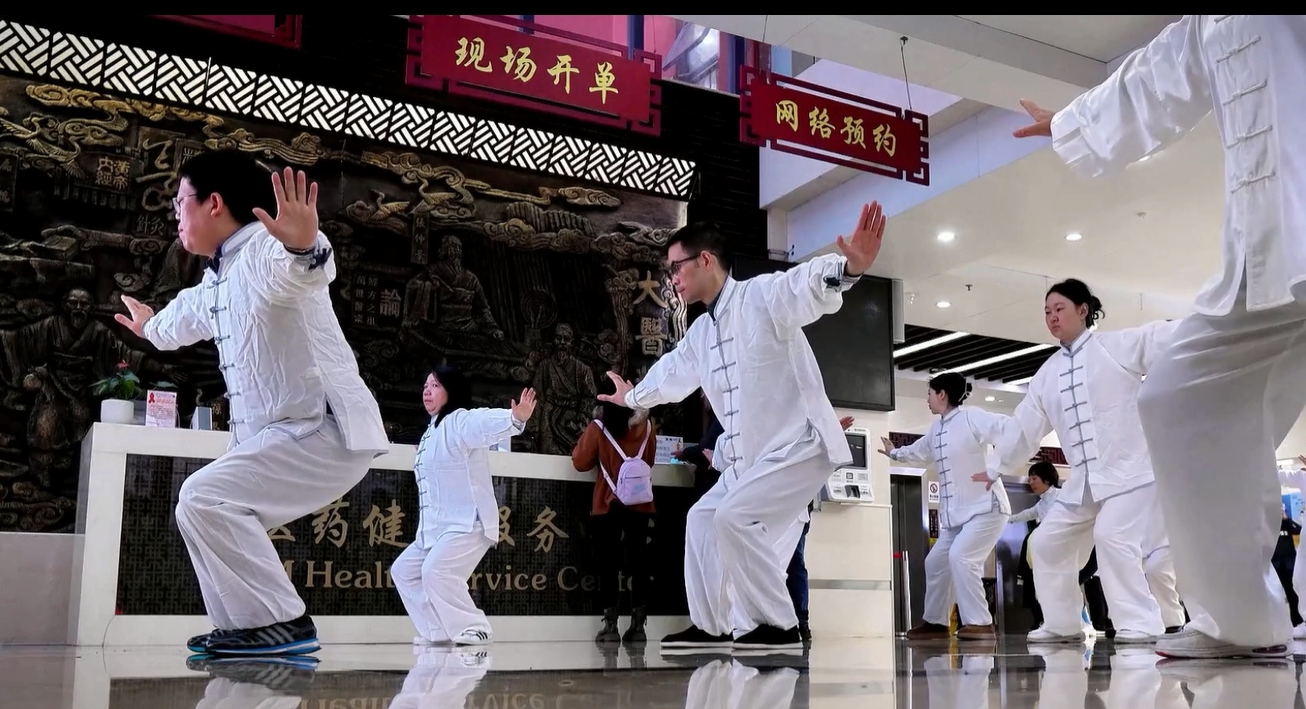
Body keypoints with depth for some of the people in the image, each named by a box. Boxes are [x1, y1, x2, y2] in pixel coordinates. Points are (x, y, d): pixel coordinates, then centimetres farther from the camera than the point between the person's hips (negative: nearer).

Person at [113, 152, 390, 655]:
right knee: (215, 517, 20)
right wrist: (152, 327, 63)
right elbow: (187, 316, 42)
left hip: (327, 429, -11)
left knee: (204, 499, -21)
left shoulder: (267, 252, -14)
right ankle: (243, 624, 26)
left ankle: (282, 624, -16)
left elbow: (299, 272, -40)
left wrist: (305, 247, -64)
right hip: (284, 433, 11)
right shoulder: (214, 283, 17)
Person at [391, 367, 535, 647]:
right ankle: (438, 629, 21)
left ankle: (474, 627, -13)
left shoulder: (460, 421, -14)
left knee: (435, 571, -28)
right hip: (436, 527, 11)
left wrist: (516, 418, -55)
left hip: (468, 524, -11)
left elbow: (487, 423, -36)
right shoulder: (434, 431, 18)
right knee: (404, 570, 15)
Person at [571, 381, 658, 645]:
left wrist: (586, 436, 13)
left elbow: (580, 462, -1)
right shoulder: (646, 427, 3)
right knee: (638, 563, 5)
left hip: (607, 505, -2)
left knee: (609, 565, 1)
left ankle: (611, 626, -2)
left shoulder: (598, 428, -7)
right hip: (640, 505, 3)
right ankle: (638, 626, 4)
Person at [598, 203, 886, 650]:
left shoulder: (762, 296, -15)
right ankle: (711, 625, 25)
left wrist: (848, 269, -59)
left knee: (735, 517, -23)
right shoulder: (700, 333, 12)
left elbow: (809, 285, -36)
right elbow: (672, 372, 31)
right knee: (703, 520, 14)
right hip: (751, 455, 10)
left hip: (800, 444, -10)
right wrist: (634, 397, 49)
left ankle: (777, 625, -11)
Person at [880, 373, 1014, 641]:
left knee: (961, 557, -23)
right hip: (955, 513, 9)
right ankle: (935, 622, 26)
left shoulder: (971, 417, -16)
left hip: (986, 506, -9)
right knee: (936, 562, 12)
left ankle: (980, 623, -15)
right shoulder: (936, 428, 11)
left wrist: (996, 470, -29)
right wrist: (894, 453, 48)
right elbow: (918, 453, 32)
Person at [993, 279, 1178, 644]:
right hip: (1084, 480, 8)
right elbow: (1025, 426, 14)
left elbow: (1166, 339, -15)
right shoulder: (1047, 374, 12)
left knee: (1112, 536, -27)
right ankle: (1062, 624, 23)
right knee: (1046, 542, 8)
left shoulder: (1117, 345, -4)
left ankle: (1141, 625, -16)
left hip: (1130, 468, -7)